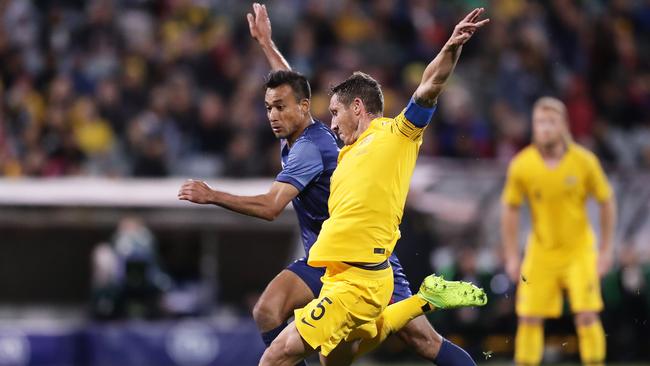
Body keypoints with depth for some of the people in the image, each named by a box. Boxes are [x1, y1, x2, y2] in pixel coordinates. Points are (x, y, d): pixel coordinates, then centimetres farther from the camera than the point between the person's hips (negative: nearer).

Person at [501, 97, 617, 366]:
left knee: (586, 315, -11)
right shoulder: (521, 166, -12)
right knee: (529, 318, -2)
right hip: (541, 251, 1)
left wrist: (605, 250, -2)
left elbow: (606, 202, -1)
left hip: (579, 249, -1)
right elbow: (510, 209, 1)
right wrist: (512, 257, -1)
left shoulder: (584, 161, -13)